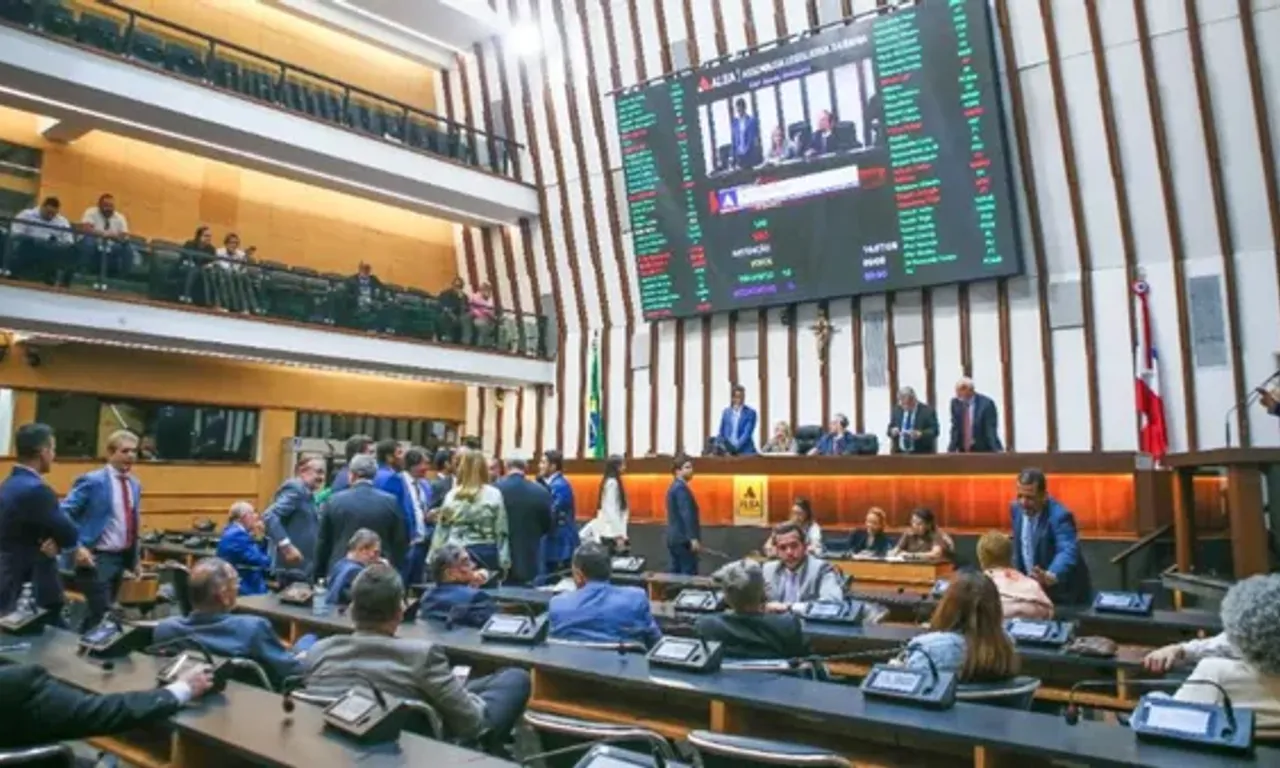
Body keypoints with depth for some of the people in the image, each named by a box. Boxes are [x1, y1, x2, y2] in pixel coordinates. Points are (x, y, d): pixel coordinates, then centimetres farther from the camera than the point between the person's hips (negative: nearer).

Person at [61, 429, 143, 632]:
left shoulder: (135, 485, 11)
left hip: (121, 558, 7)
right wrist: (77, 547, -25)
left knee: (99, 614, 16)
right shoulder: (92, 481, -10)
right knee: (102, 616, -7)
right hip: (96, 558, -7)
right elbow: (64, 514, -14)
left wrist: (134, 559, 15)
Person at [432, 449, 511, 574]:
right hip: (486, 553, -1)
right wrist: (504, 561, 4)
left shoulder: (452, 496, 1)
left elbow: (441, 531, 5)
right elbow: (501, 532, -2)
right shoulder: (494, 495, -2)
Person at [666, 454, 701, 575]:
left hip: (674, 538, 10)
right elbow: (686, 515, -23)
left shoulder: (674, 486, 17)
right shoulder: (681, 488, -15)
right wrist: (693, 538, -26)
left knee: (676, 573, 11)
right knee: (689, 575, -8)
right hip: (683, 538, -10)